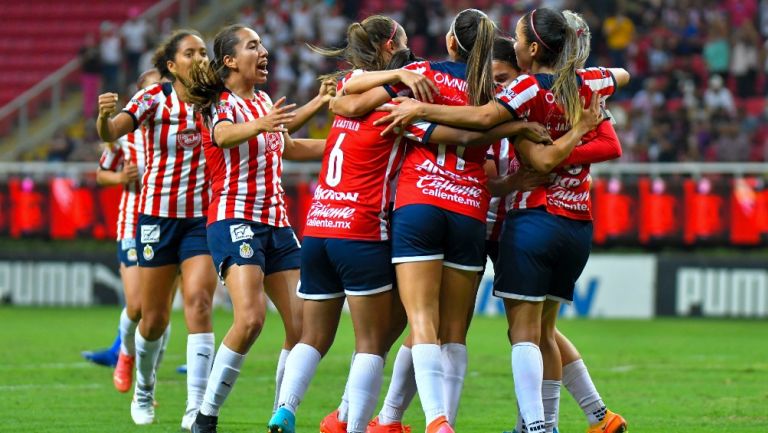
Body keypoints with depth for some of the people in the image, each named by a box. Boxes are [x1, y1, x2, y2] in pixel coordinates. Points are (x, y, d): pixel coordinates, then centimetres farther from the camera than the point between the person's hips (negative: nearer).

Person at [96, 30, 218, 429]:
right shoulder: (154, 99, -7)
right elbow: (111, 133, -21)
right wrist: (105, 116, -45)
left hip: (203, 218, 1)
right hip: (158, 215, -1)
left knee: (198, 302, -18)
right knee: (153, 319, 6)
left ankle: (196, 408, -20)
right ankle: (143, 390, 35)